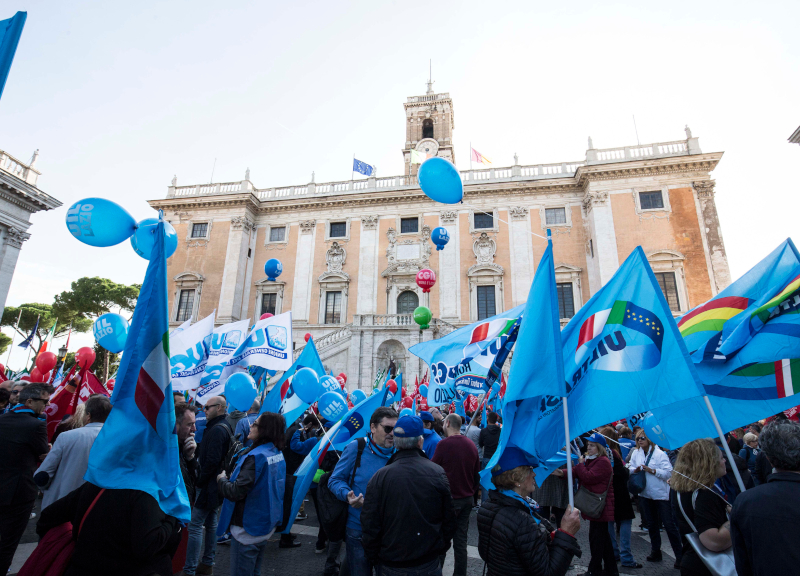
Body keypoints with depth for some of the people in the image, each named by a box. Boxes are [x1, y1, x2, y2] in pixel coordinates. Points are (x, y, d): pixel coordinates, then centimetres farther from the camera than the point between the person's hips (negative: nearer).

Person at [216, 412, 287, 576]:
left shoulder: (256, 456, -25)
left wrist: (221, 479, -8)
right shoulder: (277, 453, 2)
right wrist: (233, 476, 9)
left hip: (248, 529, -8)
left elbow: (236, 492, -26)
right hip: (266, 524, 8)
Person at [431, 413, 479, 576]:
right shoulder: (471, 444, 4)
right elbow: (477, 473, 12)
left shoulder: (444, 443, -16)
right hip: (467, 498, 6)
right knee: (461, 538, 13)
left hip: (449, 499, -5)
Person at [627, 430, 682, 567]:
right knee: (651, 525, 17)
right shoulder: (636, 453, 2)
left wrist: (652, 470, -24)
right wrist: (635, 470, -14)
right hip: (645, 494, 5)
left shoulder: (659, 453, -12)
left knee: (669, 525, 0)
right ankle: (655, 552, 31)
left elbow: (669, 473, -16)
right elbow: (630, 468, 7)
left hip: (661, 494, -5)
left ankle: (679, 555, 14)